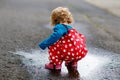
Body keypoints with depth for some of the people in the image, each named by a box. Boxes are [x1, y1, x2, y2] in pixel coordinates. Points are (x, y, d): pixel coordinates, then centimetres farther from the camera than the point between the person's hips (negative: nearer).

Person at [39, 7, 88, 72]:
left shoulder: (60, 27, -2)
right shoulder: (71, 28, 26)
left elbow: (56, 36, -24)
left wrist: (44, 44, -15)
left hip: (71, 53, -9)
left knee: (52, 46, 0)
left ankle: (56, 64, 10)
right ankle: (72, 63, 33)